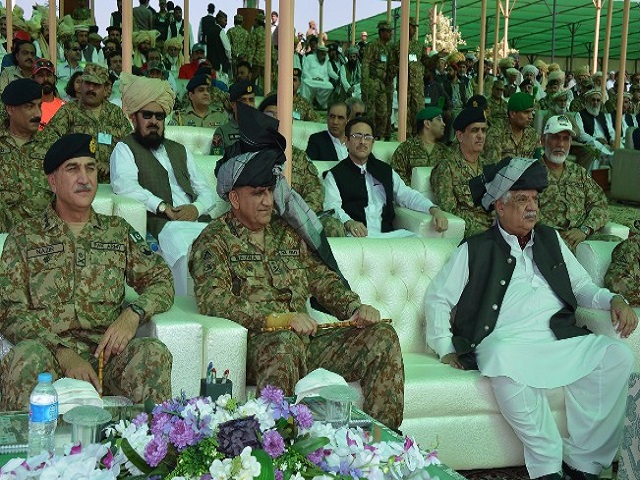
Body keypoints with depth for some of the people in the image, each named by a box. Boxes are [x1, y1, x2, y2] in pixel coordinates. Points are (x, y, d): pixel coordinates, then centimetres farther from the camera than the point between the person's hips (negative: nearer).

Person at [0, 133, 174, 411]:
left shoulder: (118, 231, 18)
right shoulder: (25, 237, 10)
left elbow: (161, 281, 17)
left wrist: (134, 313, -7)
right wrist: (63, 353, -17)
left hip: (106, 352, 2)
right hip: (48, 350, -2)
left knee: (154, 353, -29)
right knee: (26, 356, -36)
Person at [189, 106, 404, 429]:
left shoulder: (288, 232, 21)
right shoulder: (214, 241, 1)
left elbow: (322, 280, 22)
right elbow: (215, 302, -14)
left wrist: (354, 308, 0)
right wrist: (281, 318, -24)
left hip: (306, 341, 6)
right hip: (255, 344, -6)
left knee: (382, 337, -10)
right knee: (285, 343, -39)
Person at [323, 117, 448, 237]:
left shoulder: (385, 171, 26)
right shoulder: (334, 175, 11)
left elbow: (407, 195, 18)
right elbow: (332, 207, -5)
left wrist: (434, 209, -2)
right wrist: (349, 223, -28)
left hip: (386, 234, 2)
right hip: (355, 237, -2)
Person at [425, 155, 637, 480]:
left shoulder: (550, 240, 24)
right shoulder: (475, 250, 11)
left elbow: (581, 286, 25)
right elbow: (437, 298, 11)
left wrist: (614, 300, 5)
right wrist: (445, 349, 0)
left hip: (562, 340, 4)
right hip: (506, 343, -4)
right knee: (505, 363, -39)